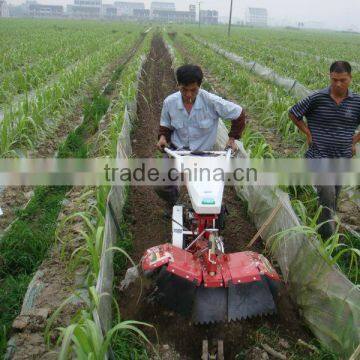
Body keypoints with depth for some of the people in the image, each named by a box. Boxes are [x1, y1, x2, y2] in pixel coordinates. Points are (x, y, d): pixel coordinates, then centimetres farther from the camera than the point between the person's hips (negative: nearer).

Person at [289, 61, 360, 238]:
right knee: (327, 194, -17)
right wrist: (308, 133, 0)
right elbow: (293, 113, 3)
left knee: (334, 197, 15)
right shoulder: (317, 98, -9)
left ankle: (328, 229, 35)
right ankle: (327, 235, -4)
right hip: (319, 156, -3)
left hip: (342, 158, 4)